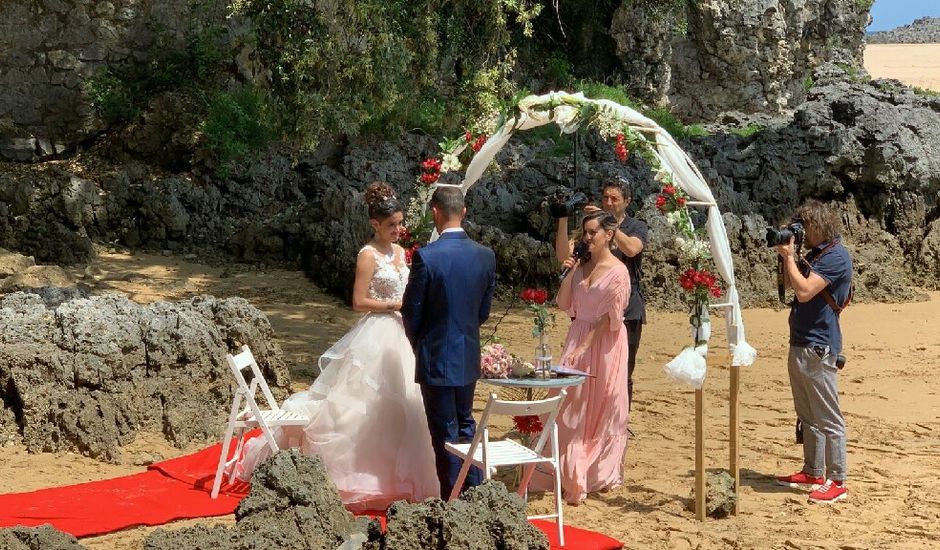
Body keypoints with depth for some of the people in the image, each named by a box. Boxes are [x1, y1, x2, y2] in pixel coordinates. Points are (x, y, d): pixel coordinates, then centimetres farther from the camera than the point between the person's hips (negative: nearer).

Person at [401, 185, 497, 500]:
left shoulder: (426, 257, -19)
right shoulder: (486, 256, -3)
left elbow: (411, 311, -10)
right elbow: (484, 311, 5)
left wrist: (419, 344, 9)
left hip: (436, 358, -5)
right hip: (470, 357, 5)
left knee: (445, 433, 4)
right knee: (465, 423, 21)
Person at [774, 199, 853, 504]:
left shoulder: (836, 257, -15)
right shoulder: (815, 254, 15)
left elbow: (804, 291, -23)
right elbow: (790, 283, 23)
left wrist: (789, 256, -14)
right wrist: (788, 255, 8)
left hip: (818, 348, -10)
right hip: (800, 345, 10)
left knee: (827, 419, -5)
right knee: (807, 416, 16)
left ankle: (837, 482, -1)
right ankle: (813, 473, 25)